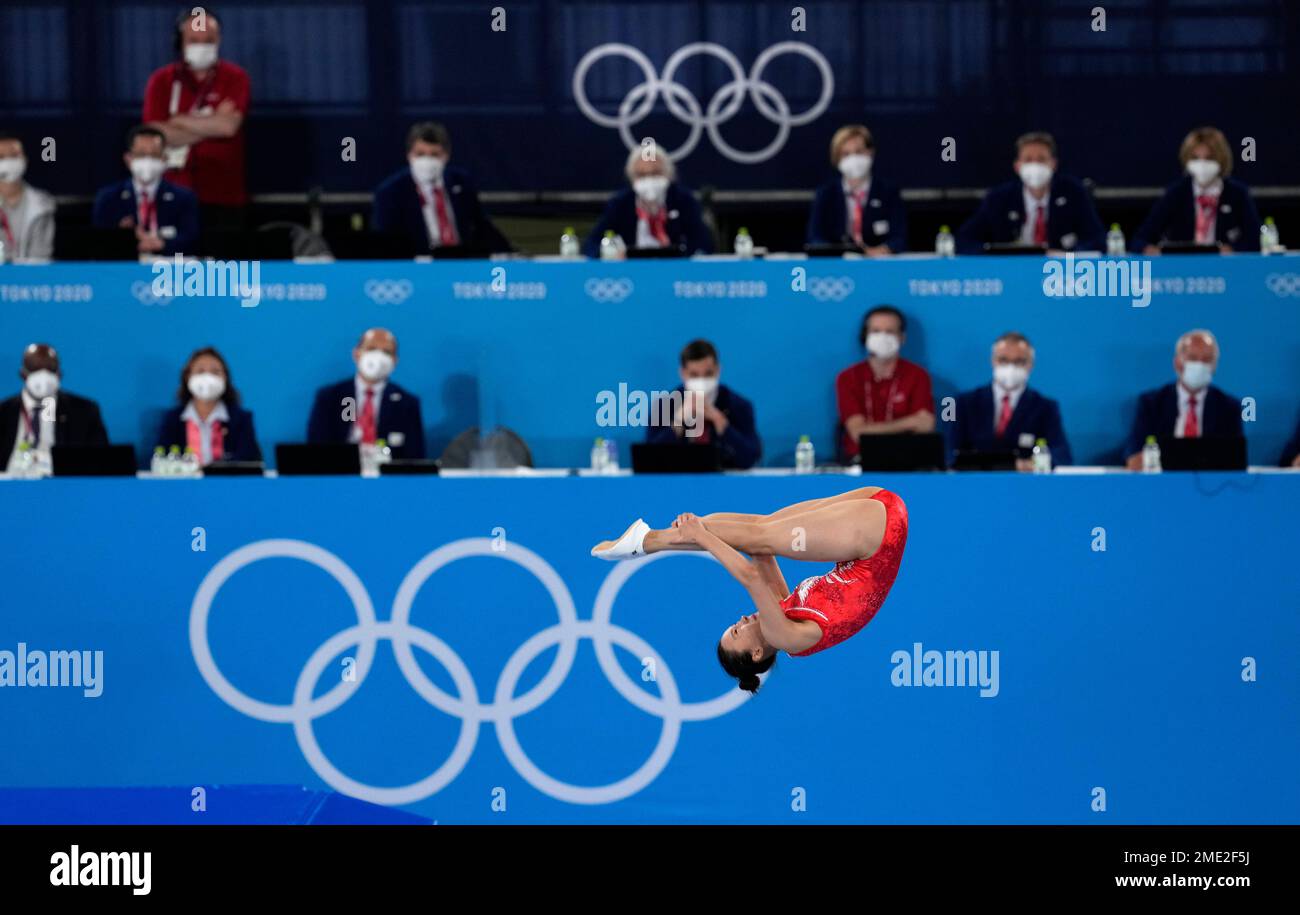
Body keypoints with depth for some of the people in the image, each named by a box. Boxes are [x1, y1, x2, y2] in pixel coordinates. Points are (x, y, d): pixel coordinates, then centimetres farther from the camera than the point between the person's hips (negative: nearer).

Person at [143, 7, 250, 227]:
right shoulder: (161, 81, 4)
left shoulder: (235, 77, 2)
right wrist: (211, 124, -8)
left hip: (224, 198, -1)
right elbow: (157, 136, -8)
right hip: (175, 195, 1)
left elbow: (228, 126, -14)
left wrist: (180, 121, -3)